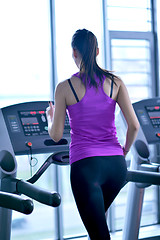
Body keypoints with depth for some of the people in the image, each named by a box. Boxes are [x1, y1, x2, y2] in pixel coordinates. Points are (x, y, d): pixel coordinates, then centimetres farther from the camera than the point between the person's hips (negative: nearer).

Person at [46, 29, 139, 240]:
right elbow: (134, 125, -2)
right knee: (97, 216, 31)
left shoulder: (65, 87, -5)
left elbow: (56, 135, -1)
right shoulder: (115, 82, 2)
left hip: (85, 165, -4)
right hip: (116, 164, 4)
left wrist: (50, 116, 21)